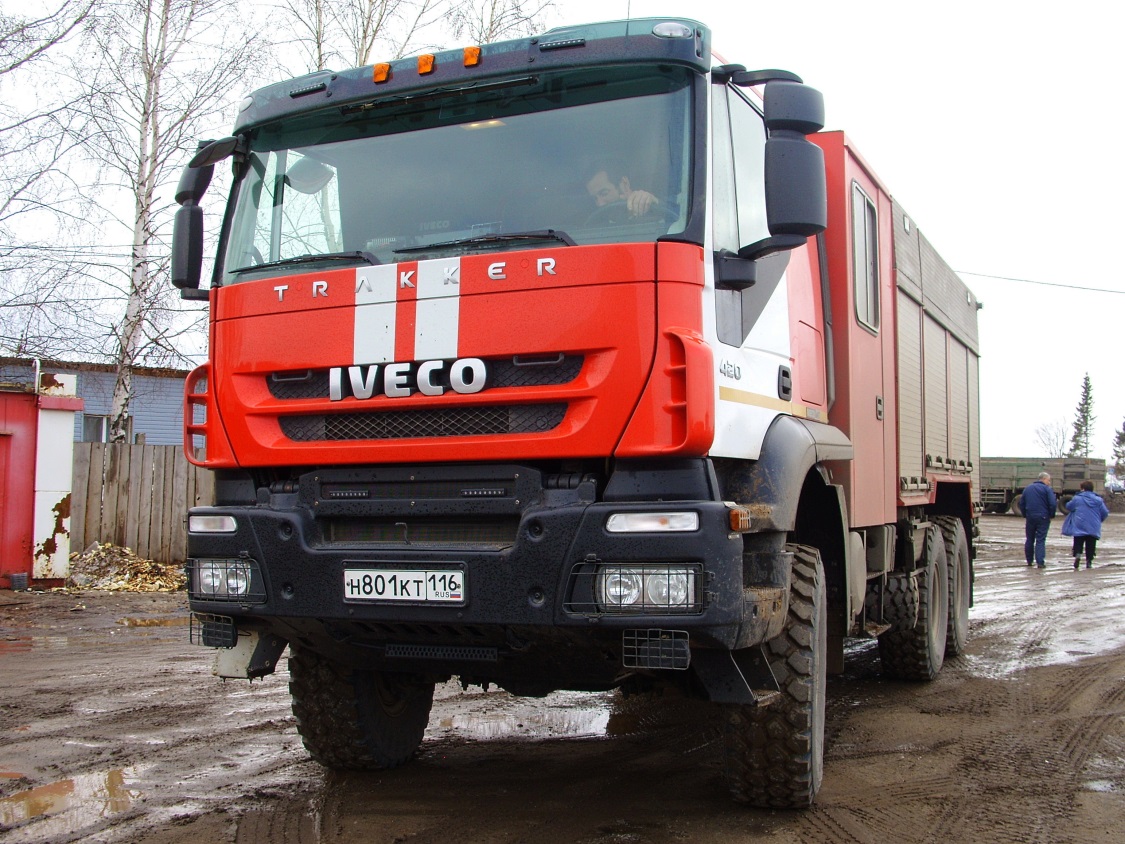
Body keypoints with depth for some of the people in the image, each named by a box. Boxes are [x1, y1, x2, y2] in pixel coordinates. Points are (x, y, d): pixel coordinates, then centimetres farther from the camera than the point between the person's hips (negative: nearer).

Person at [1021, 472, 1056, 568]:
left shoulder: (1027, 488, 11)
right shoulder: (1047, 489, -7)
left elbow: (1021, 503, 14)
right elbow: (1053, 504, -15)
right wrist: (1052, 515, -1)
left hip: (1030, 518, 4)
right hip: (1043, 518, -4)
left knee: (1029, 540, 14)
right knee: (1040, 540, -4)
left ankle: (1029, 561, 20)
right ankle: (1040, 562, -10)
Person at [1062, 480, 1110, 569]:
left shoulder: (1077, 498, -3)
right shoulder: (1098, 500, 1)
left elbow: (1068, 507, 10)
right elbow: (1105, 513, 2)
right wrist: (1099, 521, 21)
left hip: (1079, 527, -1)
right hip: (1093, 528, 2)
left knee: (1078, 545, 4)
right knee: (1090, 546, 10)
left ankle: (1077, 554, -23)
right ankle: (1089, 562, 9)